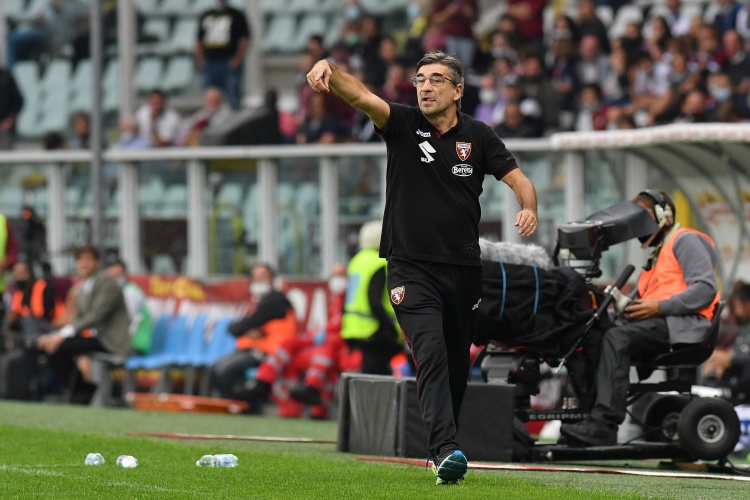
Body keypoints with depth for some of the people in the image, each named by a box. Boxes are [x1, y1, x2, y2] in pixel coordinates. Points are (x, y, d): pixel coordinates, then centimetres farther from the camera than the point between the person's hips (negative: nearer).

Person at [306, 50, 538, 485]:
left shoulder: (478, 136, 4)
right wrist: (328, 69, -38)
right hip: (411, 267, -3)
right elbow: (361, 95, -18)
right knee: (431, 353, -20)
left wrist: (529, 208, -21)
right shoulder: (403, 124, -1)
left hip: (464, 269, 3)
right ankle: (446, 450, -31)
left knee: (457, 364, 10)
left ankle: (445, 444, 27)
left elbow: (518, 179, 2)